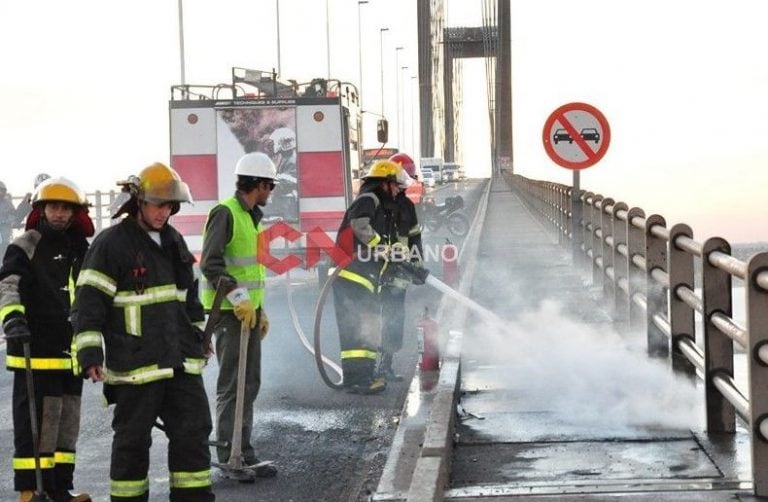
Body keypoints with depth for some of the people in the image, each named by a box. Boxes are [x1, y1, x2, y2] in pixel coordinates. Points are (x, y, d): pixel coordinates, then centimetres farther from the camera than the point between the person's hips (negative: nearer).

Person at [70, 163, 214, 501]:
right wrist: (90, 354, -19)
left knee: (193, 432, 6)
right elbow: (88, 303, -12)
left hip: (180, 361, 7)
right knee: (133, 439, 2)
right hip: (135, 365, -6)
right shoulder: (110, 245, -9)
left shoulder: (174, 242, 13)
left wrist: (198, 339, 27)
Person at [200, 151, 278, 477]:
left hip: (248, 310, 10)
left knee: (249, 385, 12)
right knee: (232, 386, -8)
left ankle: (244, 454, 19)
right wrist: (238, 297, -24)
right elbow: (210, 263, -20)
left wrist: (260, 310, 23)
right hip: (229, 312, -10)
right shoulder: (225, 213, -12)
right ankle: (230, 459, -5)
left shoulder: (251, 216, 17)